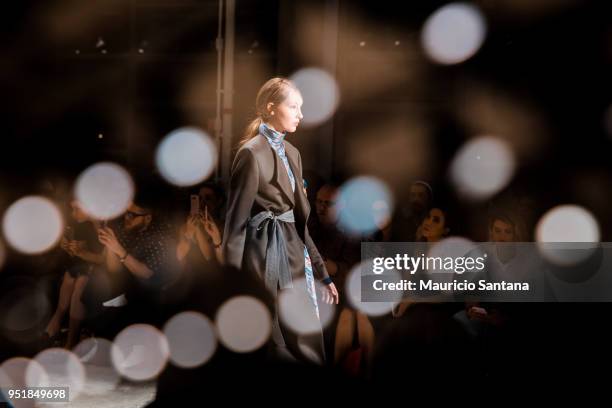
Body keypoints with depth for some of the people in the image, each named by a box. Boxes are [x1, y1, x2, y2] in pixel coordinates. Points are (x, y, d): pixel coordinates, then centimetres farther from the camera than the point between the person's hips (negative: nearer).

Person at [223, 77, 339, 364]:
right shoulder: (252, 153, -12)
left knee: (307, 346, 9)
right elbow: (236, 220, -13)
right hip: (266, 254, -8)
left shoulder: (292, 153, 13)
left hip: (294, 252, 8)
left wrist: (322, 272, 17)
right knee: (276, 348, -1)